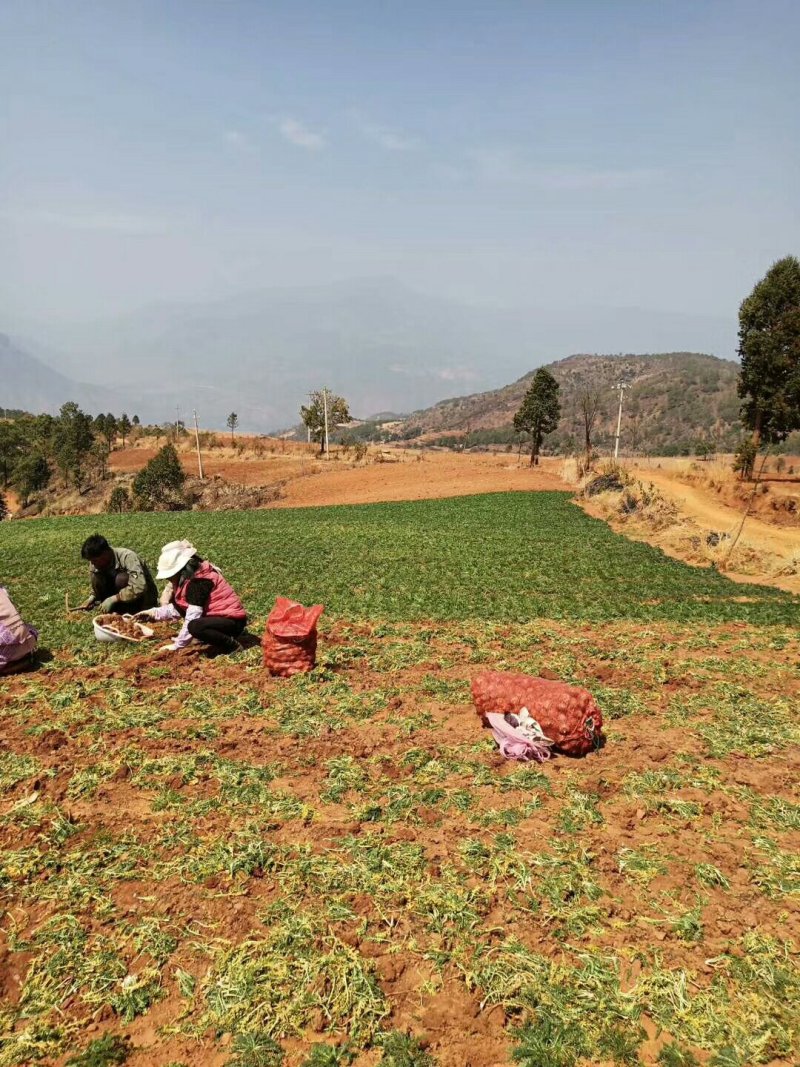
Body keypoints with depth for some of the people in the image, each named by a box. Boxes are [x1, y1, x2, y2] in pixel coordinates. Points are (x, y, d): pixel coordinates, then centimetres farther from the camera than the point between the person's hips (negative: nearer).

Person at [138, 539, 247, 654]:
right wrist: (154, 612, 4)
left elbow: (192, 617, -25)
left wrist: (177, 645, -21)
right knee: (177, 603, 7)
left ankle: (232, 645, -14)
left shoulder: (198, 581, -22)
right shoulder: (188, 577, 7)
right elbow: (178, 607, 13)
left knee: (195, 627, -35)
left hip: (232, 622, -10)